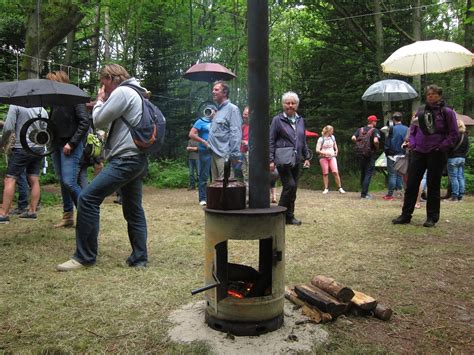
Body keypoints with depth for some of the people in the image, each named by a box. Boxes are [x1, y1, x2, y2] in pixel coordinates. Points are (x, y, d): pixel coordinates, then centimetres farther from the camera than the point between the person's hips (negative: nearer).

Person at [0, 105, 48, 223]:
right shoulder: (42, 109, 12)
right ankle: (32, 211, 11)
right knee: (34, 180, 8)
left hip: (22, 148, -6)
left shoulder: (16, 105, -5)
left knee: (10, 180, -3)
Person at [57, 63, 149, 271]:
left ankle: (84, 257, -6)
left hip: (126, 159, -11)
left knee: (88, 198, -11)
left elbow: (99, 121, -7)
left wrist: (100, 101, 9)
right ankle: (139, 259, 14)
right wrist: (103, 103, 17)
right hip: (137, 159, 11)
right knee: (133, 209, 11)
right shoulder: (134, 94, 25)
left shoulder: (121, 92, -7)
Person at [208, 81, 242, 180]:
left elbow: (236, 134, -14)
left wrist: (234, 155, -19)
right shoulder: (218, 110, 19)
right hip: (214, 153, 9)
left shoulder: (232, 109, -6)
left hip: (224, 155, -9)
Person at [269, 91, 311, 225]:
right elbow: (271, 141, -6)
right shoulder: (277, 120, -3)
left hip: (296, 160, 6)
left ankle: (289, 216, 19)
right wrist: (271, 160, -12)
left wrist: (307, 157, 14)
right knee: (290, 185, -14)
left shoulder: (300, 120, 14)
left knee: (293, 187, 8)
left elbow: (303, 141, 20)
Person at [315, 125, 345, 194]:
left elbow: (335, 145, 28)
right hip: (323, 157, -2)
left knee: (335, 172, -12)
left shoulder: (332, 137, 11)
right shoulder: (321, 139, -3)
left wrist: (336, 151, 10)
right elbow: (317, 150, -7)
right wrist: (325, 153, -18)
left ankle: (340, 188, -7)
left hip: (332, 157, 2)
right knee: (325, 173, -1)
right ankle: (326, 189, 7)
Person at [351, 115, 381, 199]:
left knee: (363, 173, 16)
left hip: (361, 154, 5)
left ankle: (364, 192, 24)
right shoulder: (375, 130, -7)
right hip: (370, 154, -5)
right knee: (368, 174, -2)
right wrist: (377, 147, -5)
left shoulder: (360, 130, 8)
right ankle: (364, 194, -6)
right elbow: (375, 141, -23)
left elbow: (353, 138, -5)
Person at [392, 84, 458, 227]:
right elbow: (413, 129, 16)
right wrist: (412, 144, 3)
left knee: (433, 185, 3)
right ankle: (406, 215, 10)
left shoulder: (447, 112, -1)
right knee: (411, 183, 3)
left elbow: (453, 134, -1)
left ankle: (432, 217, 13)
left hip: (436, 154, -4)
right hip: (418, 152, 4)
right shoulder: (421, 110, 10)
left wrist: (441, 147, -11)